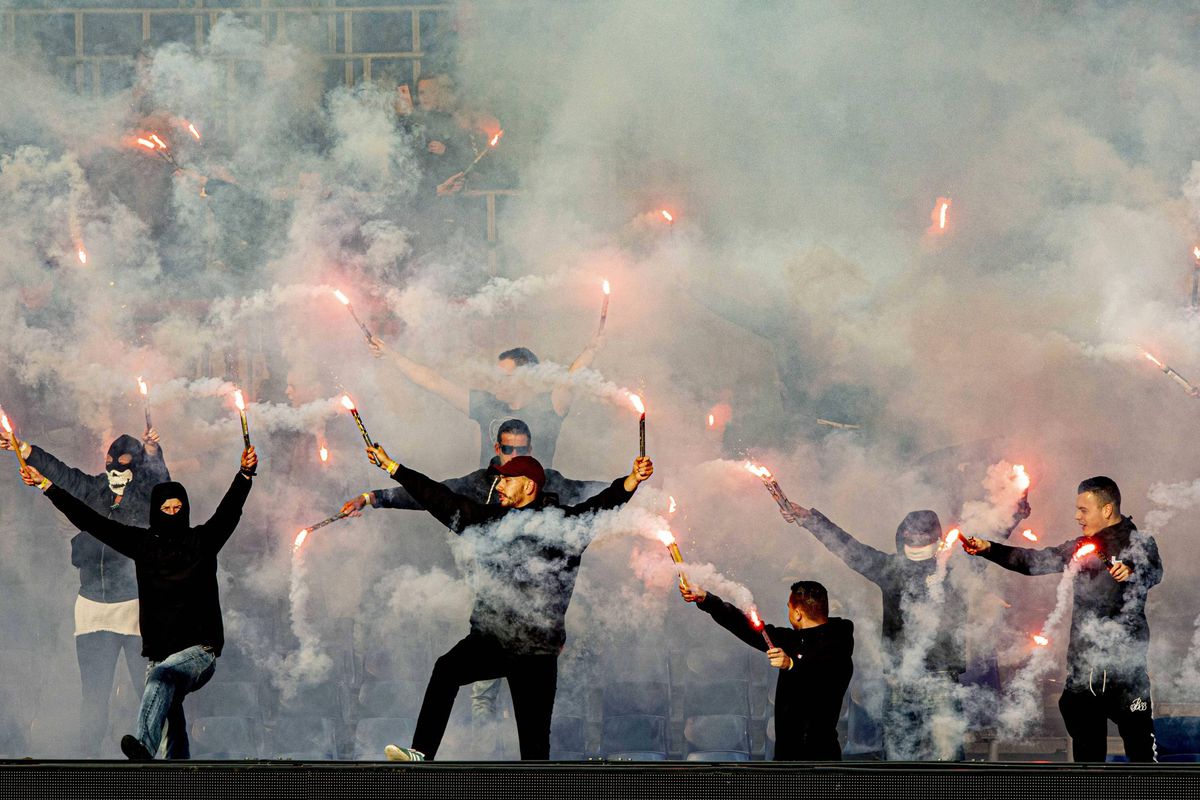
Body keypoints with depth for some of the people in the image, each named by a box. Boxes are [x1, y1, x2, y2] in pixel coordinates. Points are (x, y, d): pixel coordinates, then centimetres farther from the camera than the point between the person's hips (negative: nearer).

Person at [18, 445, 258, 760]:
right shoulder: (143, 543, 10)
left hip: (200, 651, -5)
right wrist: (46, 486, 11)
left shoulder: (202, 540, 4)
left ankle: (143, 746, -55)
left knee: (162, 676, -35)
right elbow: (89, 521, 12)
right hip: (159, 654, 5)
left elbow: (230, 509, -10)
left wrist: (245, 474, -28)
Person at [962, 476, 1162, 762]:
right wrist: (988, 549, 7)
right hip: (1083, 661, 7)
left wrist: (1131, 571, -43)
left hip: (1124, 660, -7)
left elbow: (1154, 572, -21)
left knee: (1139, 739, -10)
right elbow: (1035, 561, 18)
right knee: (1085, 742, 10)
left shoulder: (1138, 543, -2)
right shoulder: (1082, 547, 17)